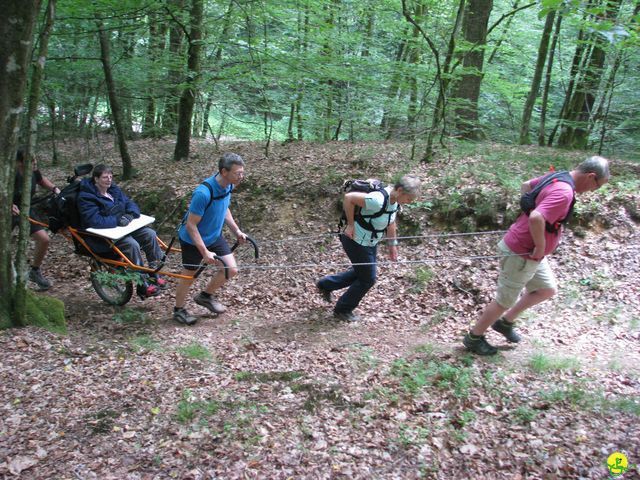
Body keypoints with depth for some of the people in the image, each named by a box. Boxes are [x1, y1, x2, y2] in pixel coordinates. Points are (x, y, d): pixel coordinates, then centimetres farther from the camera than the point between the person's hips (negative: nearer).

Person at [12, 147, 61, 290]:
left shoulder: (34, 171, -9)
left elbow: (42, 180, 15)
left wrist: (55, 189, -1)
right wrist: (9, 205, -44)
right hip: (9, 213, -5)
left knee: (44, 239, -7)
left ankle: (35, 271, 15)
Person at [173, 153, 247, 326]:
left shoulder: (228, 185, -11)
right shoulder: (203, 193, -35)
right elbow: (190, 225, -28)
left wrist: (236, 231, 4)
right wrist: (205, 252, -28)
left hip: (214, 236, 7)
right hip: (193, 240, -7)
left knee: (231, 269, 1)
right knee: (189, 276, 10)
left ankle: (205, 296, 26)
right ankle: (178, 310, 35)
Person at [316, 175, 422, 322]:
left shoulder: (395, 200, -5)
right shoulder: (378, 200, -34)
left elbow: (391, 221, 11)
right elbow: (348, 197, -32)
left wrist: (393, 244, 14)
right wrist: (350, 225, -25)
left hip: (370, 242, 9)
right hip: (357, 242, -9)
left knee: (361, 273, 24)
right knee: (368, 279, 4)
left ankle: (325, 284, 41)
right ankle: (343, 310, 25)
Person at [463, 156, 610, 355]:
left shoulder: (555, 178, 2)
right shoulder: (564, 192, -28)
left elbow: (526, 185, 19)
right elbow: (536, 218, -42)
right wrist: (541, 247, -26)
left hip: (531, 252, 10)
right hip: (521, 254, -10)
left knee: (548, 289, 22)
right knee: (505, 301, 6)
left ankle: (506, 322, 34)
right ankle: (474, 338, 23)